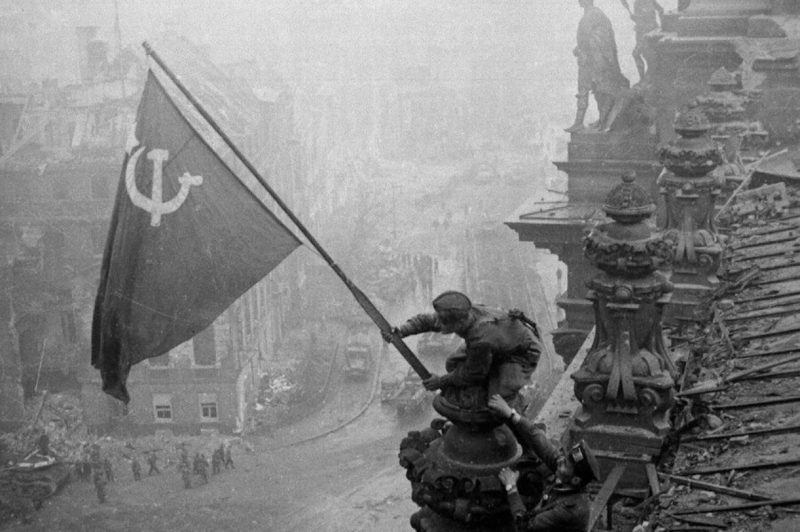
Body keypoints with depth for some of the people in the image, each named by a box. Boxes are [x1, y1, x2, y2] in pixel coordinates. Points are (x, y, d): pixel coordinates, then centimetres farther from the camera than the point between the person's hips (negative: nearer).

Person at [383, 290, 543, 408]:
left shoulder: (482, 340, -43)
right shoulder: (462, 314, -23)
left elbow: (472, 374, -25)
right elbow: (426, 320, -8)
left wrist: (441, 382, -12)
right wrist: (400, 331, -25)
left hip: (523, 352, -8)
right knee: (454, 365, 1)